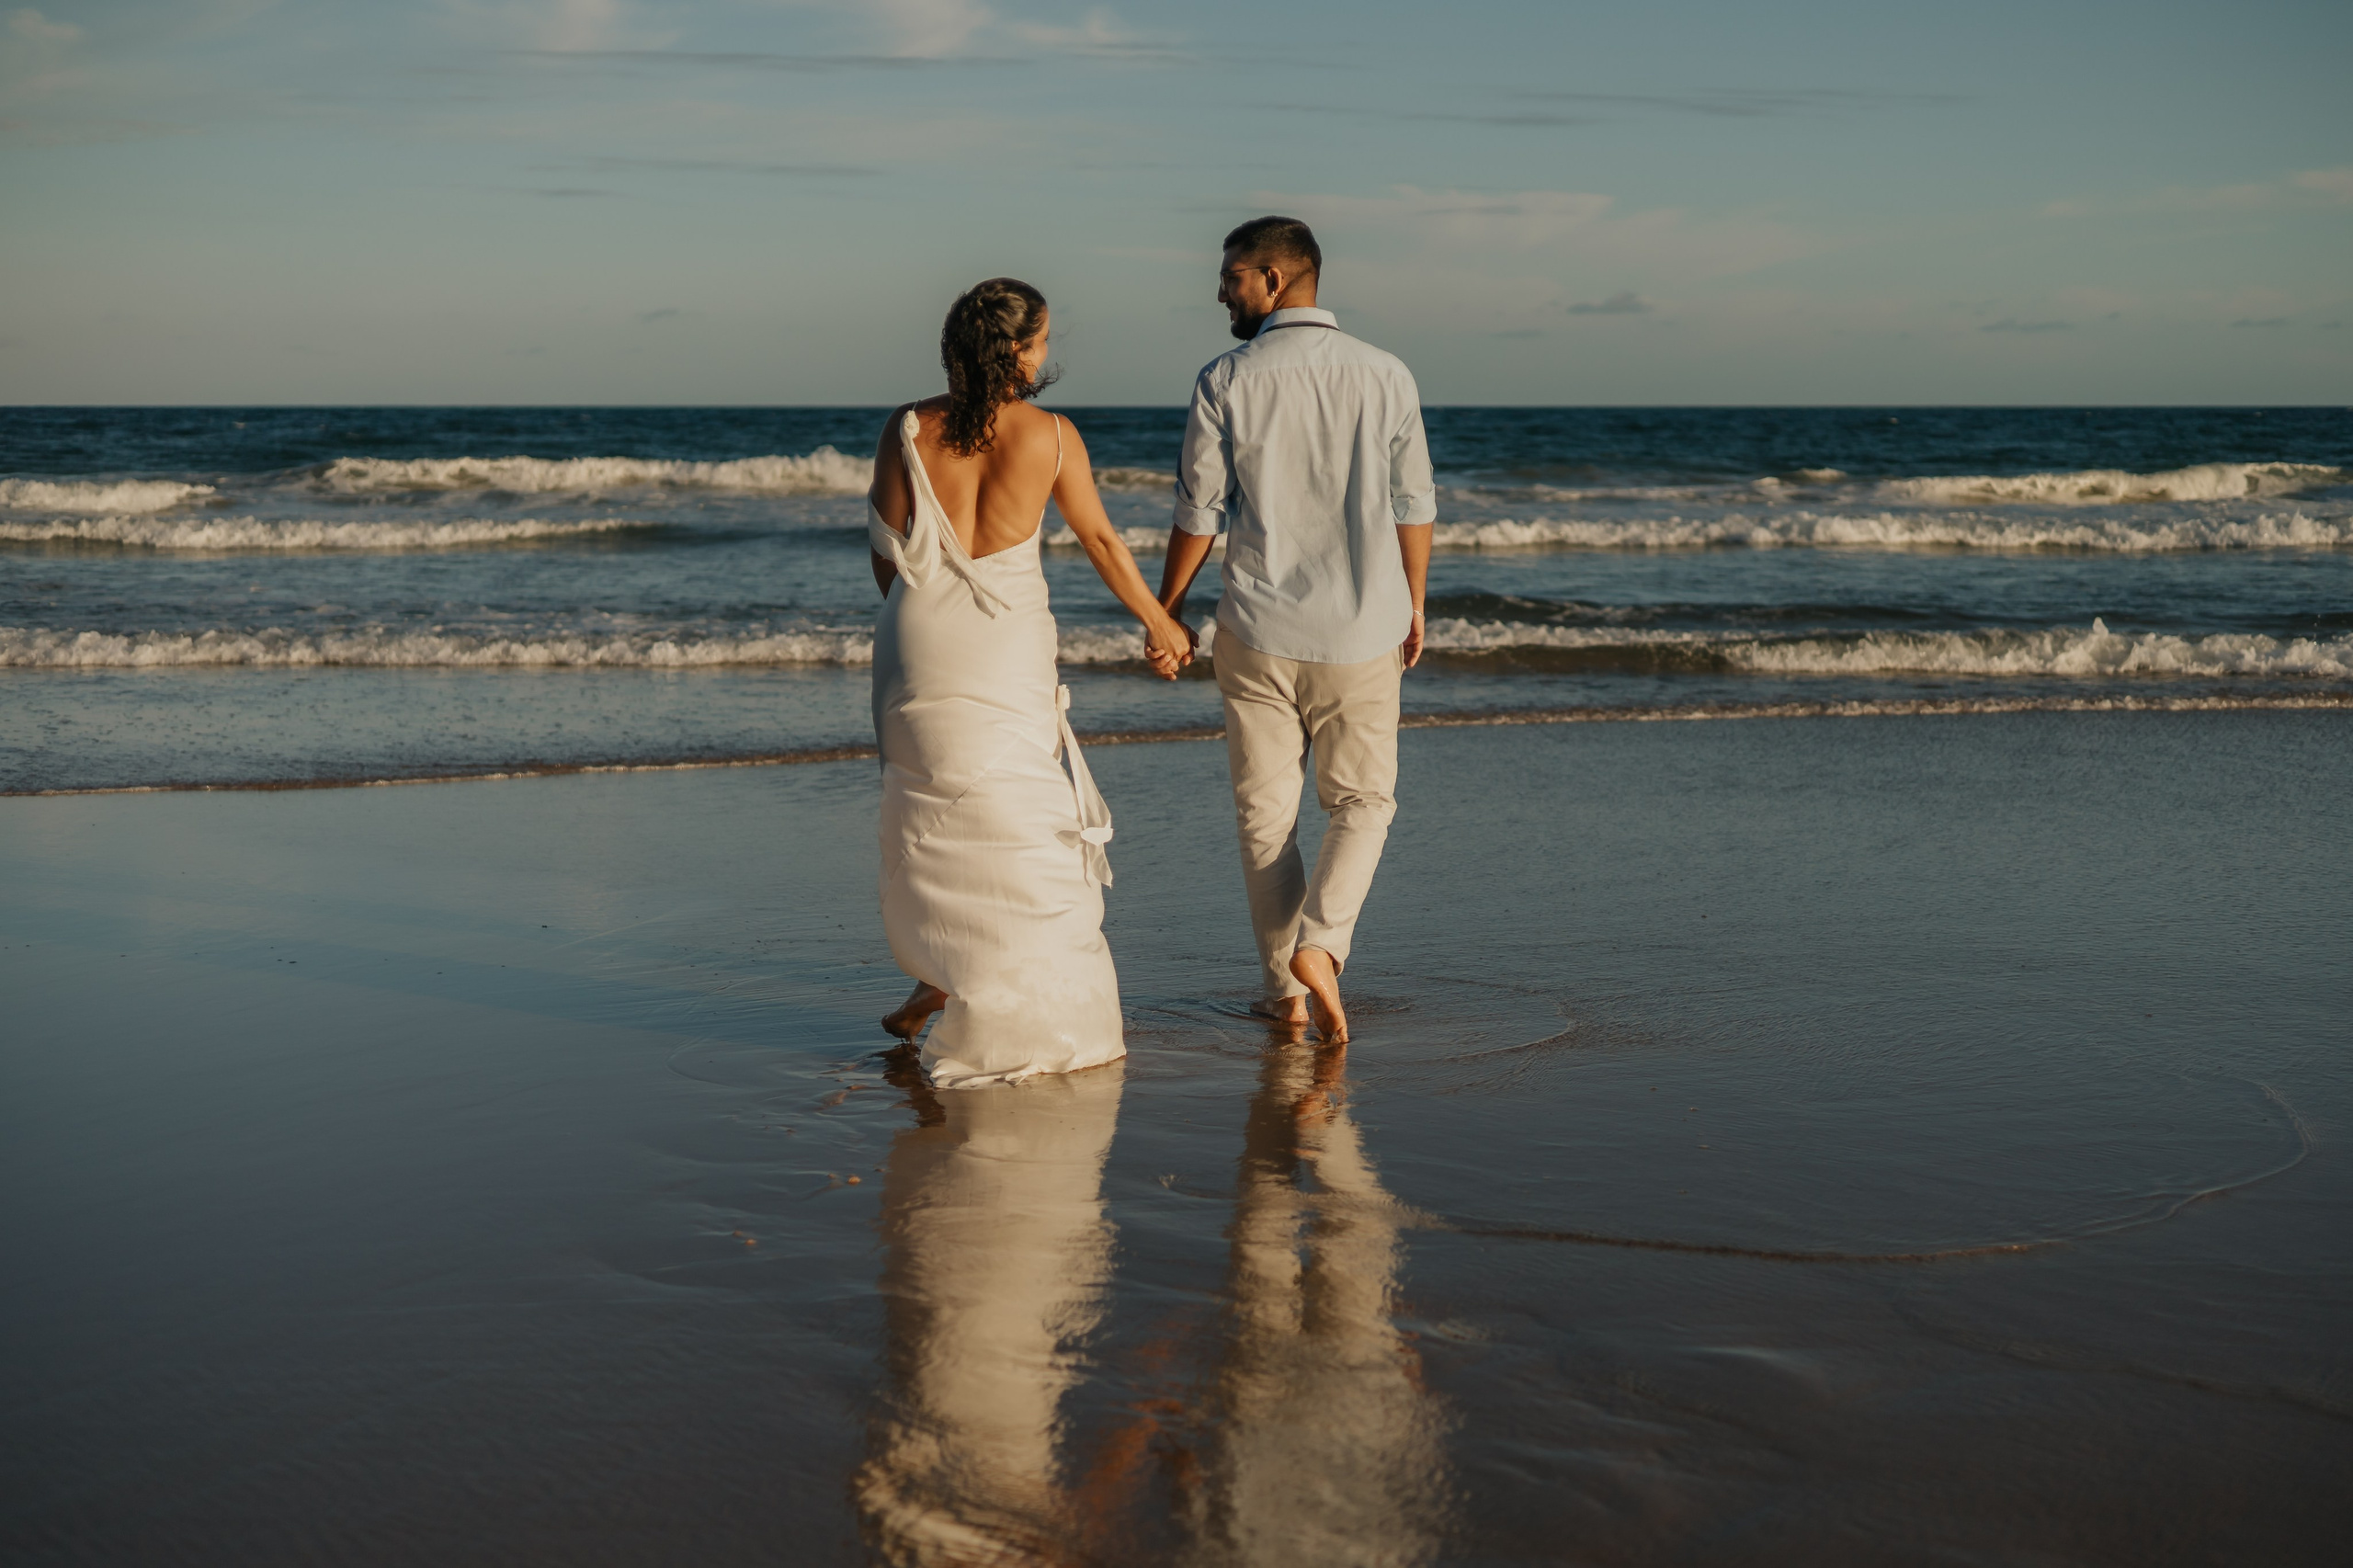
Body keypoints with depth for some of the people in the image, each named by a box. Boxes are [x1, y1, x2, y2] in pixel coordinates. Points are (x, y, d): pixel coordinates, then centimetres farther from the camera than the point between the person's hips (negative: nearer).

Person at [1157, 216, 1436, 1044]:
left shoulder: (1226, 381, -8)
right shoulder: (1385, 376, -2)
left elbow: (1198, 510, -4)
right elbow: (1412, 506, 3)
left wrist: (1167, 606, 9)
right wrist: (1413, 604, 16)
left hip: (1258, 631, -1)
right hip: (1360, 633, 1)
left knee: (1264, 810, 12)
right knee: (1362, 802, 14)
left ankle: (1284, 987, 15)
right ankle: (1318, 942, -9)